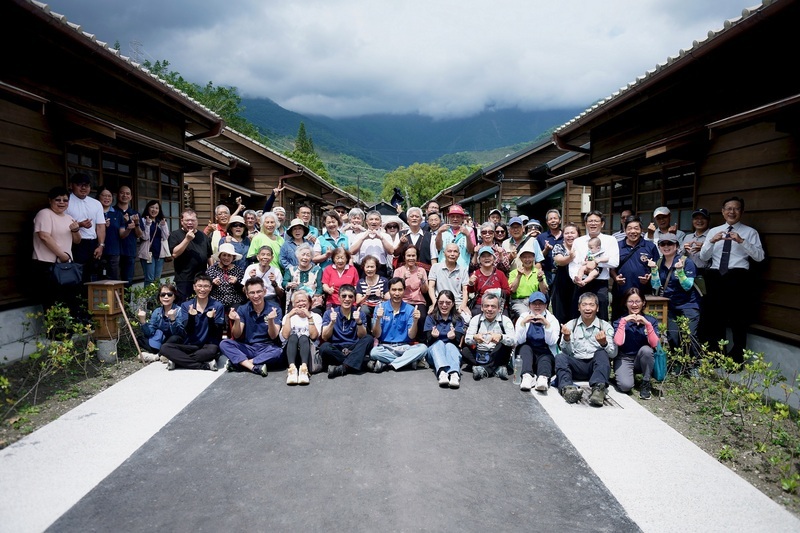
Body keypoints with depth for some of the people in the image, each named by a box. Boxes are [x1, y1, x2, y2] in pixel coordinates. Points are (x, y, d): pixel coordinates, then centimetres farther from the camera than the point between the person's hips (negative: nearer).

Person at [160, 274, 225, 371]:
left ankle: (177, 360, -19)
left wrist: (210, 319, -24)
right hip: (189, 346, 3)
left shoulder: (218, 306, -1)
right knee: (164, 348, -22)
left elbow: (216, 334, -6)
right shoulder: (186, 305, 5)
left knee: (212, 350, -37)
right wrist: (191, 316, -22)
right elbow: (188, 332, -4)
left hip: (207, 346, -3)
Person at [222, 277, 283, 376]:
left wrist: (270, 320, -33)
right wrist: (237, 320, -24)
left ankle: (236, 363, -26)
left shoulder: (274, 309, -7)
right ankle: (255, 367, -31)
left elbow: (273, 336, -13)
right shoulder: (242, 309, 1)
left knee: (278, 352, -34)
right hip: (247, 348, 2)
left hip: (266, 349, -2)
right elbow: (236, 336, -4)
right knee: (224, 344, -21)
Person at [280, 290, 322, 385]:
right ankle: (292, 367, -53)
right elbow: (285, 336, -7)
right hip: (290, 351, 1)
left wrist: (309, 317, -13)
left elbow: (313, 336, -10)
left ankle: (304, 367, -55)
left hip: (309, 351, -1)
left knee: (303, 337, -31)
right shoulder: (288, 316, 12)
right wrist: (289, 316, -9)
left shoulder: (316, 317, 8)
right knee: (293, 336, -30)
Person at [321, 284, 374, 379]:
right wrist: (332, 322, -22)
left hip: (353, 349, 2)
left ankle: (343, 367, -32)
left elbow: (362, 337, -5)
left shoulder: (358, 314, 5)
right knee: (324, 348, -34)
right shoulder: (329, 313, 3)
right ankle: (353, 363, -20)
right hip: (335, 349, -1)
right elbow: (325, 338, -5)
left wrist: (359, 321, -23)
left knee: (369, 339, -26)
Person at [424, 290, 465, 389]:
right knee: (439, 343, -31)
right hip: (434, 350, 0)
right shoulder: (430, 318, 7)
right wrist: (433, 336, -28)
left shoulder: (458, 319, 6)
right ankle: (442, 372, -59)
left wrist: (453, 337, -30)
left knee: (450, 345, -32)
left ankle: (454, 374, -61)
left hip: (452, 348, 0)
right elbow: (428, 341, -3)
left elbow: (458, 342, -6)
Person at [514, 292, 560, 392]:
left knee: (546, 357, -33)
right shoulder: (523, 317, 5)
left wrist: (547, 324, -23)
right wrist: (523, 323, -21)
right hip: (526, 353, 1)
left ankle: (543, 378, -63)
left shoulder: (552, 319, 4)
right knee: (525, 347, -30)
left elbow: (551, 342, -11)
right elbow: (519, 341, -8)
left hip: (545, 354, -1)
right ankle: (527, 376, -52)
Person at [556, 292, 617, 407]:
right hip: (576, 364, 1)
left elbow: (613, 354, 0)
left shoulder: (605, 326, 9)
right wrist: (566, 338, -16)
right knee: (560, 357, -26)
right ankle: (568, 389, -50)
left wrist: (604, 343, -21)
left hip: (597, 364, -1)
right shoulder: (571, 325, 12)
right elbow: (567, 352, 4)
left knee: (601, 353, -30)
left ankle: (598, 389, -51)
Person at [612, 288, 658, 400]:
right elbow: (618, 342, -23)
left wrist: (647, 324, -27)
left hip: (642, 360, 2)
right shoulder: (620, 321, -4)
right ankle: (622, 374, 7)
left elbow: (654, 344, -18)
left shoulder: (651, 320, -1)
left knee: (646, 349, -32)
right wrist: (623, 322, -24)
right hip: (624, 359, -2)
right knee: (626, 386, -30)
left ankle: (645, 384, -13)